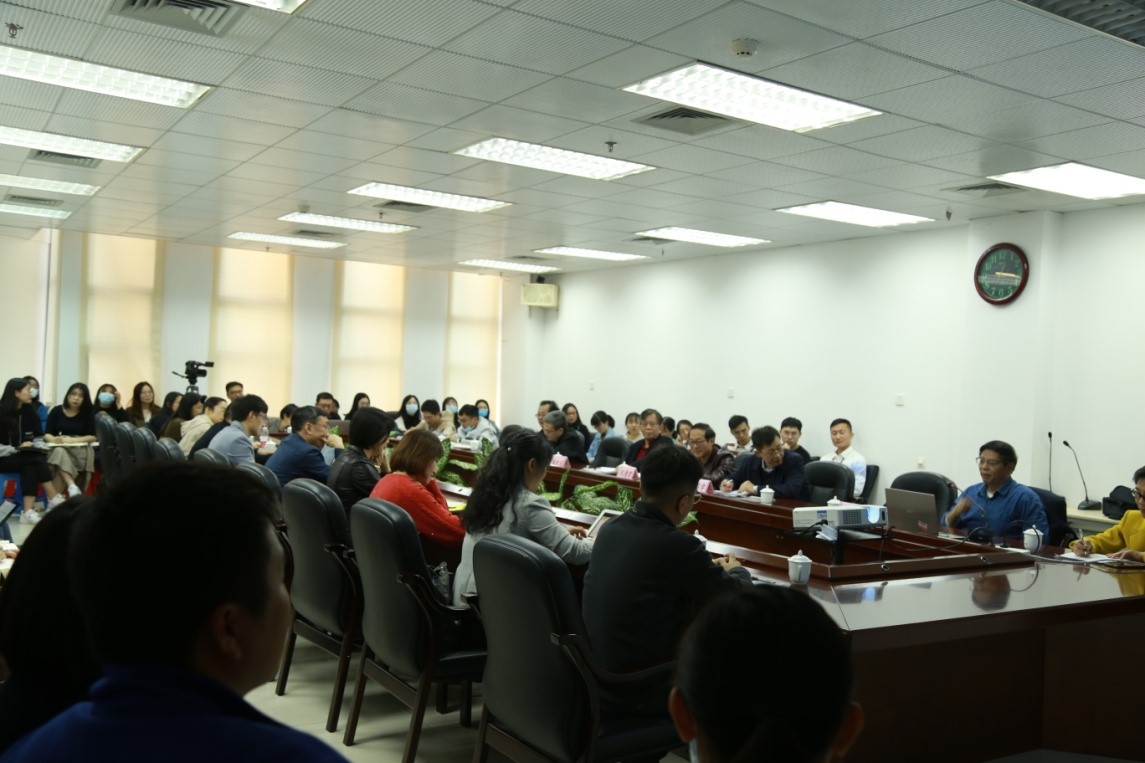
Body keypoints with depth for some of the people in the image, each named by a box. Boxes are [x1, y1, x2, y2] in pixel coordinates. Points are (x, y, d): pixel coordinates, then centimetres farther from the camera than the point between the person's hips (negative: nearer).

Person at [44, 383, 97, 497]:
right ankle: (72, 487, -51)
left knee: (61, 461, -34)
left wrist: (72, 440, -20)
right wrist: (54, 439, -22)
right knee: (60, 453, -36)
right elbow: (46, 434, 2)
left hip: (80, 448, -1)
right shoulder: (57, 411, 5)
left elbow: (93, 436, -5)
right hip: (59, 448, 1)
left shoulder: (88, 413, 3)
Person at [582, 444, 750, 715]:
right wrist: (736, 571, 15)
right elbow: (738, 601, -6)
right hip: (643, 692, -7)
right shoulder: (679, 546, -23)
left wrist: (709, 567, 25)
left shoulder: (611, 528, -3)